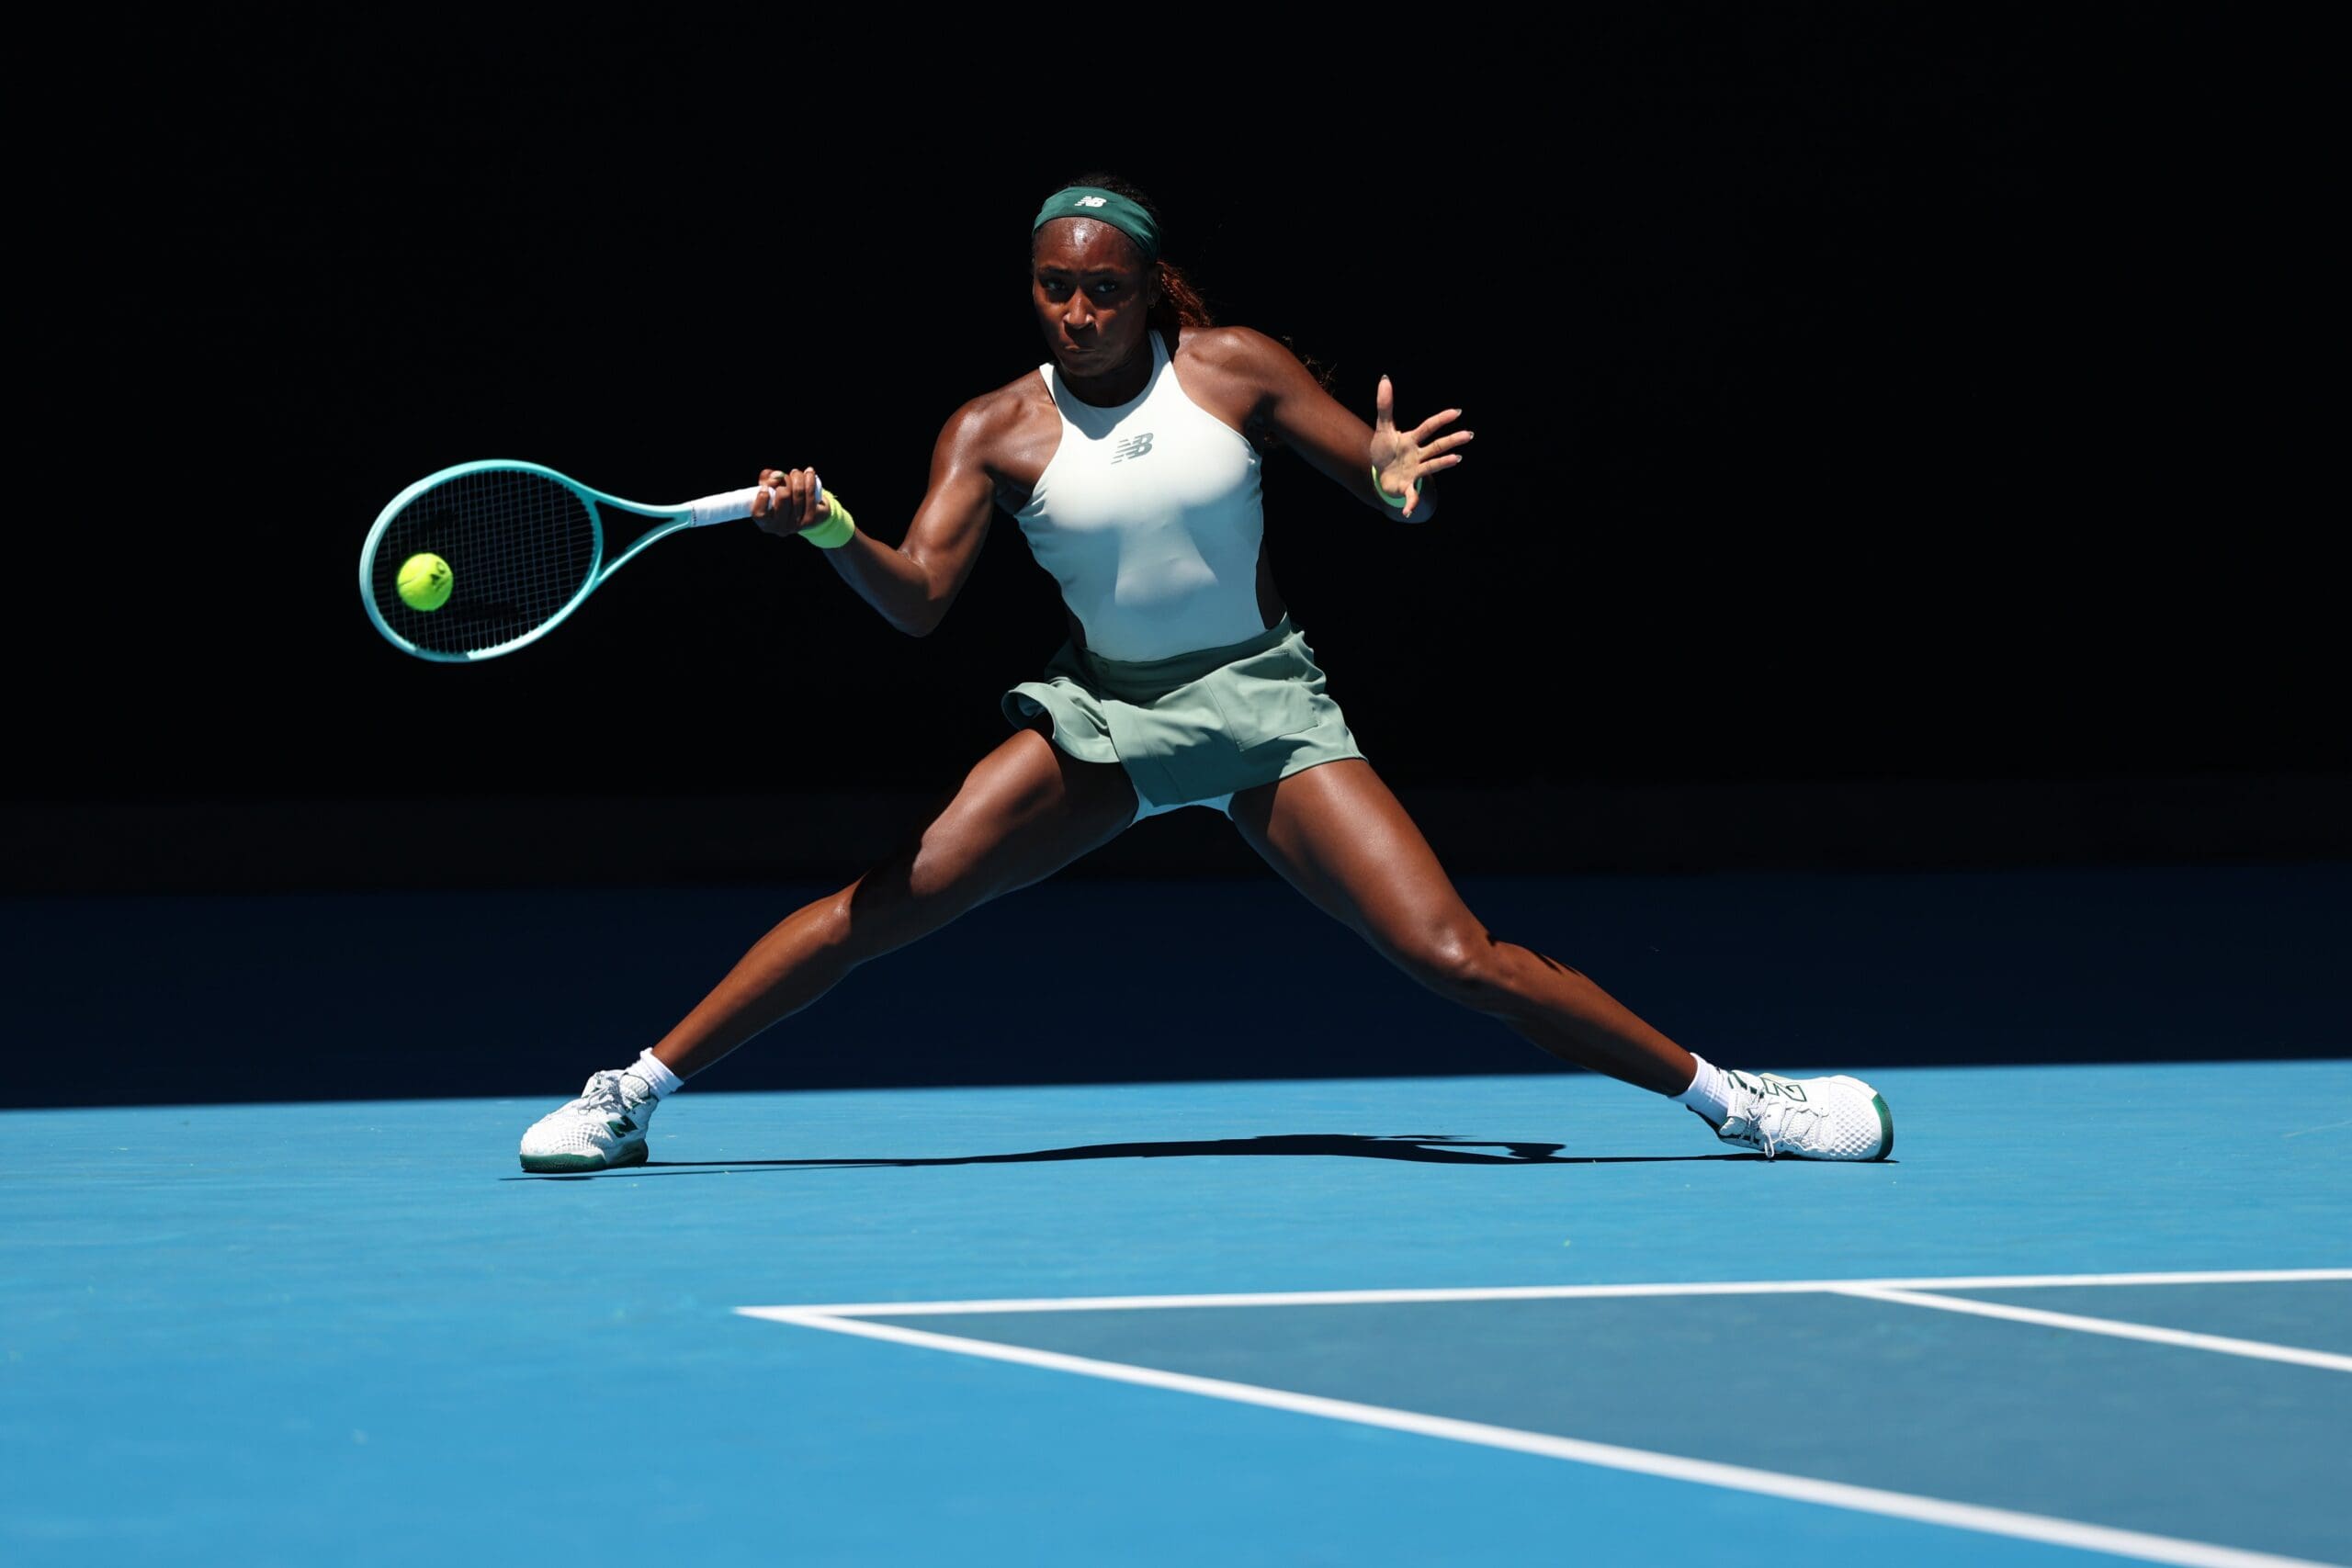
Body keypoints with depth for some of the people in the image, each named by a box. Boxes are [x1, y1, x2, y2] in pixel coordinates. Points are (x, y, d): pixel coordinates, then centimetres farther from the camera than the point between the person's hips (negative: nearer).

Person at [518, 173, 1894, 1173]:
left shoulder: (1238, 370, -6)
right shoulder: (996, 432, -5)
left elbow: (1391, 480, -1)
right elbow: (919, 598, -14)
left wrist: (1405, 483, -27)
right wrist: (832, 533, -34)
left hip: (1265, 705, -1)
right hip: (1102, 716, 1)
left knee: (1457, 957, -14)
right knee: (888, 901, -15)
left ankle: (1734, 1099, -3)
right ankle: (632, 1101, -8)